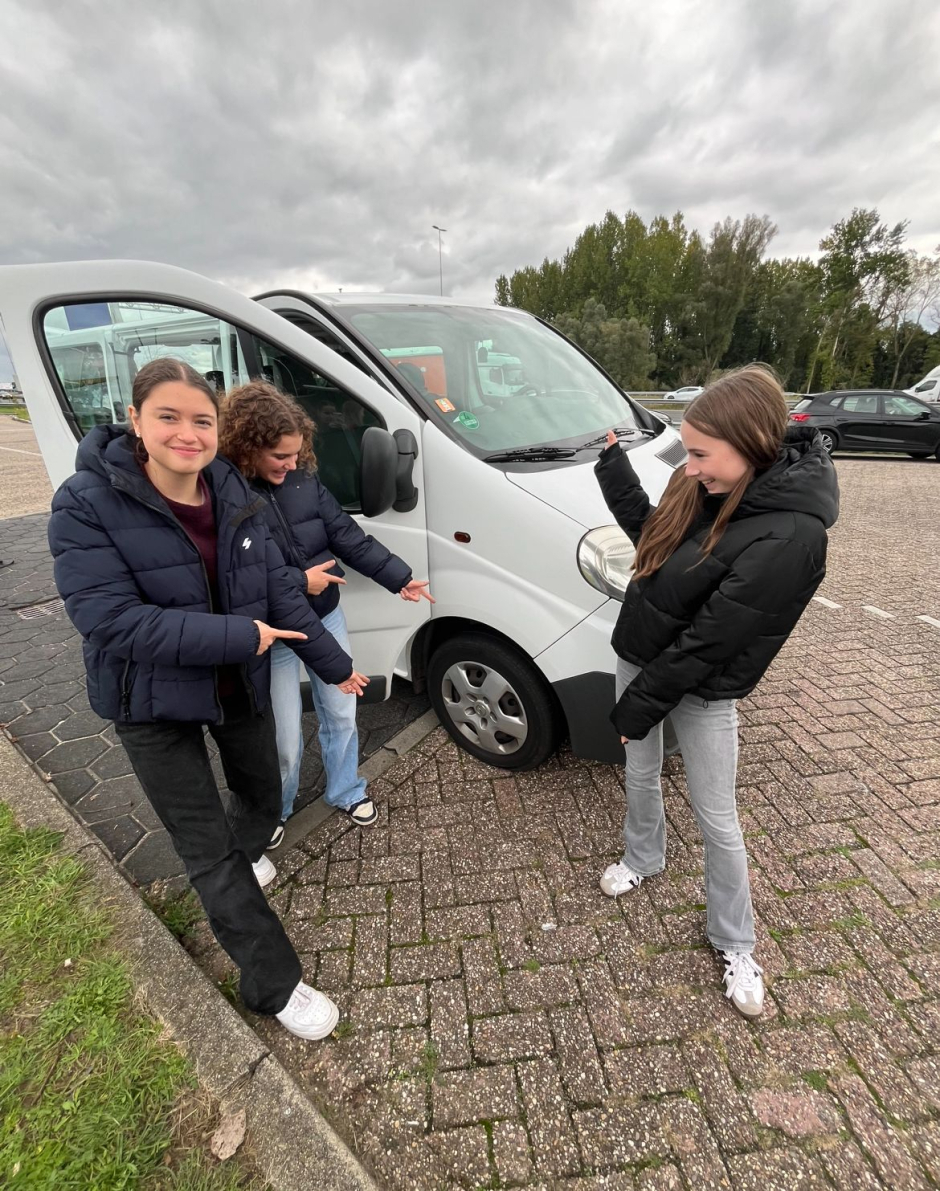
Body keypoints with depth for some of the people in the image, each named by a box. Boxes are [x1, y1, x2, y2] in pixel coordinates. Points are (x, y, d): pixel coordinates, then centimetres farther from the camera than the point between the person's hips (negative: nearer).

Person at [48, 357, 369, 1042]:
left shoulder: (233, 495, -5)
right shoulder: (87, 504, -18)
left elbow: (278, 589, -2)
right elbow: (109, 618, -26)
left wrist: (334, 665, 0)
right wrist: (239, 635, -27)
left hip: (241, 685, 5)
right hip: (154, 704, -4)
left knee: (263, 798, 24)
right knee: (208, 852, 5)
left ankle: (238, 860, 60)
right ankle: (275, 985, 25)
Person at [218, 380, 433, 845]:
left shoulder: (303, 477, -4)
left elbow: (348, 536, -2)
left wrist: (400, 577, -6)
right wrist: (298, 581, -22)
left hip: (326, 618, 5)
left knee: (341, 715, 19)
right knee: (286, 740, 10)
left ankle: (345, 792, 45)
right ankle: (275, 810, 43)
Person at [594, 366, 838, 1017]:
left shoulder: (789, 536, -29)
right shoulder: (708, 488, -7)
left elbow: (712, 640, -26)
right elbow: (652, 535, 7)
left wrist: (641, 705, -17)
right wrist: (614, 465, -1)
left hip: (702, 691, -6)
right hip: (640, 656, 7)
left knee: (716, 819, 12)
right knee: (641, 774, 25)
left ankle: (736, 945, 39)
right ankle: (643, 858, 55)